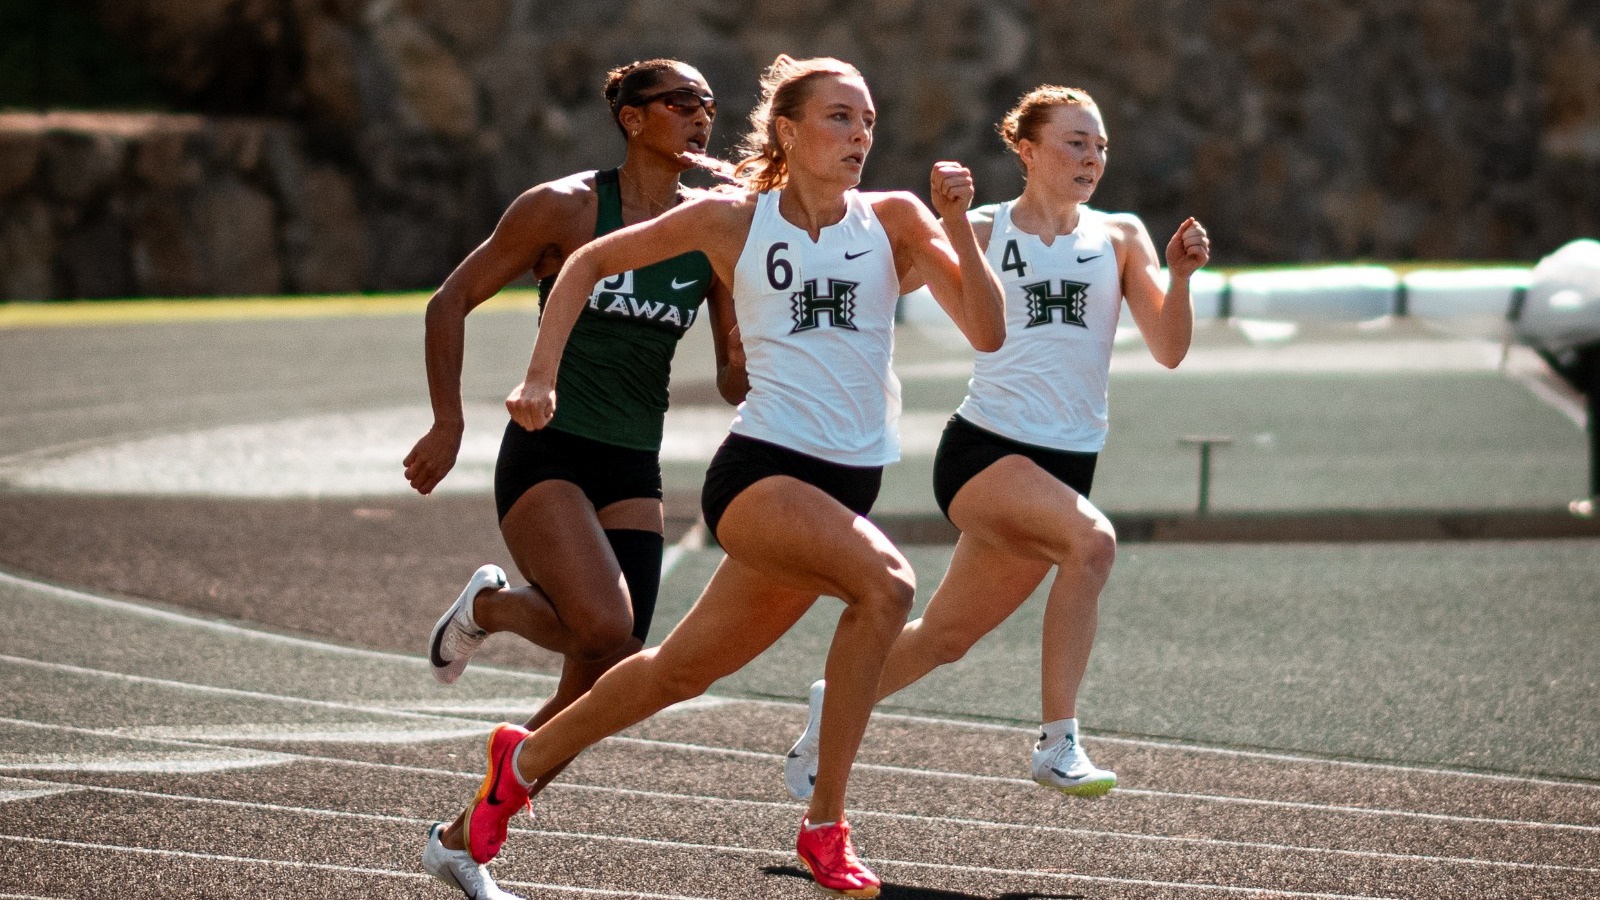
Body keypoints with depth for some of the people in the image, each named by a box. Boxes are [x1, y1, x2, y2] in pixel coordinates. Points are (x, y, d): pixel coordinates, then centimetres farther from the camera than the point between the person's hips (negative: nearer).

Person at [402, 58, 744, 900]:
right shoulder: (565, 206, -5)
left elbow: (735, 379, 12)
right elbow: (450, 303, 0)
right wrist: (448, 426, -6)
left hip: (633, 472, 5)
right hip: (547, 451, -5)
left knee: (598, 685, -3)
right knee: (604, 626, -28)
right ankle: (490, 606, 5)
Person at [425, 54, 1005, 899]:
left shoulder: (893, 220, 3)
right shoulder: (732, 220, -1)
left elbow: (987, 332, -7)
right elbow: (590, 262, 11)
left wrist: (958, 226, -19)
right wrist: (541, 377, 4)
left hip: (846, 483, 4)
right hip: (758, 472, -4)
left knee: (681, 670, 12)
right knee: (887, 581, -30)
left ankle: (524, 759, 38)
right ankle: (824, 826, -21)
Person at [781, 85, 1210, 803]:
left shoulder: (1120, 237, 10)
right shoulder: (979, 230, 4)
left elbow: (1168, 350, 1)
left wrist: (1179, 277, -15)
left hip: (1065, 465, 4)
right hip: (984, 448, -4)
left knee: (945, 637, 9)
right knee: (1093, 538, -31)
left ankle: (835, 704, 36)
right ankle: (1057, 742, -27)